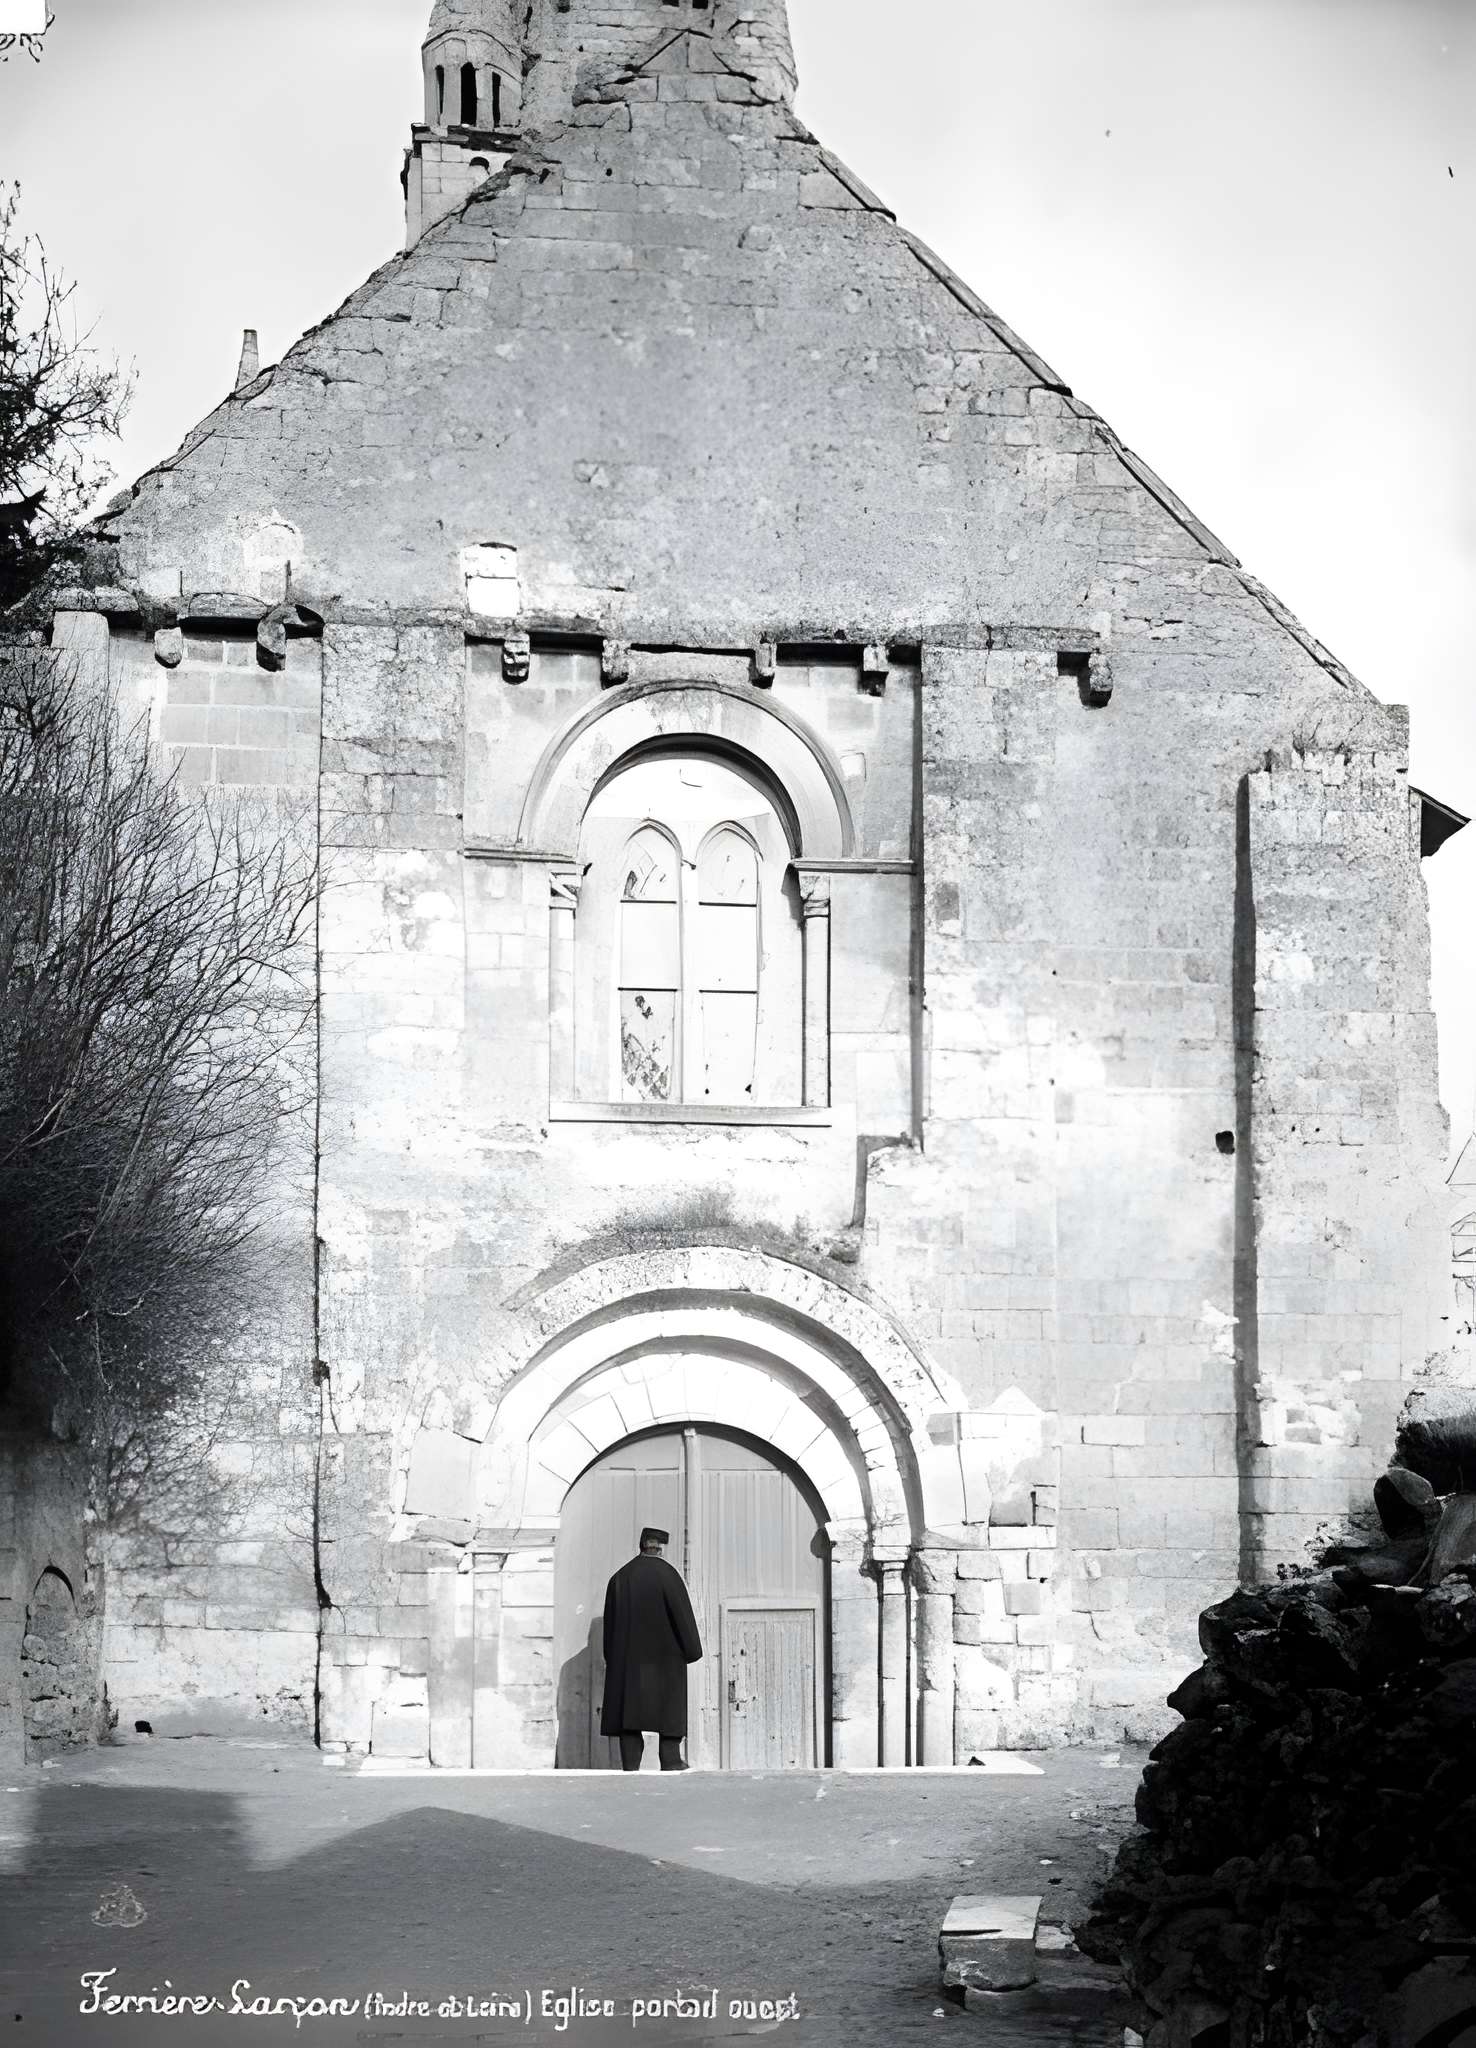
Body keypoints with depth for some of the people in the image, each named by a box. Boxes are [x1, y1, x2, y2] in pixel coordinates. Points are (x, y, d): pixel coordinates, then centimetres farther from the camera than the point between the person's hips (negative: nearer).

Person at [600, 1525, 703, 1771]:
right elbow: (682, 1613, -9)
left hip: (628, 1654, 3)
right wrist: (691, 1649, -1)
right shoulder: (667, 1574, -7)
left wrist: (612, 1657, 14)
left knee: (629, 1705, 3)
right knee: (669, 1704, 5)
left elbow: (610, 1620, 9)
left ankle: (630, 1763, -3)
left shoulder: (619, 1577, 6)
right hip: (665, 1651, -3)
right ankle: (671, 1760, 2)